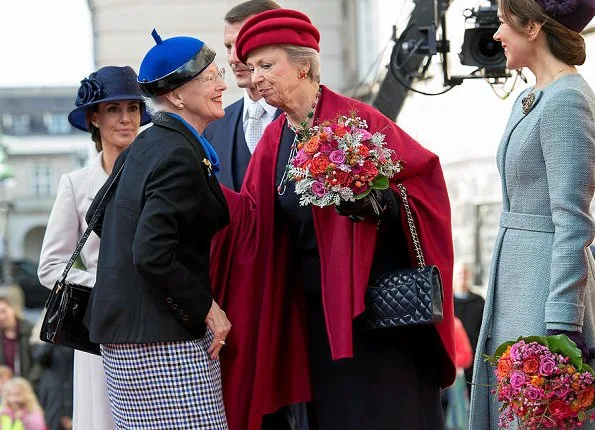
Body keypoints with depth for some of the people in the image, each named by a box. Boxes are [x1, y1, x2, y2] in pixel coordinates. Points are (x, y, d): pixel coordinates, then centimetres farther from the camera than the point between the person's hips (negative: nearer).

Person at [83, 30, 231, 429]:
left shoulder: (145, 145, 12)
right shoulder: (180, 155, -17)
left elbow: (98, 215, 24)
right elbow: (153, 256, -25)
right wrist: (206, 307, -13)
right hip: (161, 338, -10)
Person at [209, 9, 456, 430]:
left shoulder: (353, 119, -12)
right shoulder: (274, 139, 8)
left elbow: (425, 173, -12)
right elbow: (252, 219, 5)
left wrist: (381, 202, -28)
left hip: (376, 298, -7)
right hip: (319, 305, 7)